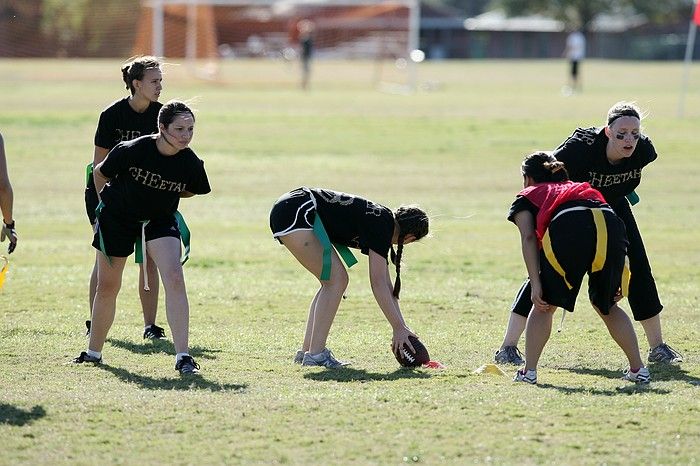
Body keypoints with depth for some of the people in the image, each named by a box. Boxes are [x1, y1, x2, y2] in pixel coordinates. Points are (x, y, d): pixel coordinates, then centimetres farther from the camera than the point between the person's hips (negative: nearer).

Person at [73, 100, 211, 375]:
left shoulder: (191, 164, -18)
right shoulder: (131, 150, -27)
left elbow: (190, 191, 7)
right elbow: (100, 173, -6)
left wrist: (161, 197, 7)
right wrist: (107, 201, 7)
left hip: (160, 221, 1)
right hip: (117, 218, -1)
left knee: (174, 277, -20)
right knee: (107, 287, 10)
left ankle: (182, 356, -20)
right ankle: (93, 352, 32)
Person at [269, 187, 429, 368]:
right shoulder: (382, 225, -11)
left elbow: (386, 284, 21)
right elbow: (378, 284, -13)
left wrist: (402, 327, 19)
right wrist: (399, 329, -9)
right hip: (294, 214, -10)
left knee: (332, 281, 14)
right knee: (336, 280, -8)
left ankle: (305, 351, 16)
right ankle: (315, 354, -7)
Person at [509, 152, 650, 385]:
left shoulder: (526, 198, 31)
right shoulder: (584, 189, 43)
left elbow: (529, 237, 10)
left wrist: (535, 284, 2)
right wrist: (614, 279, 22)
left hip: (568, 228, -4)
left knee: (545, 304, 15)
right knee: (606, 304, 24)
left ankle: (529, 371, 12)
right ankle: (638, 369, 21)